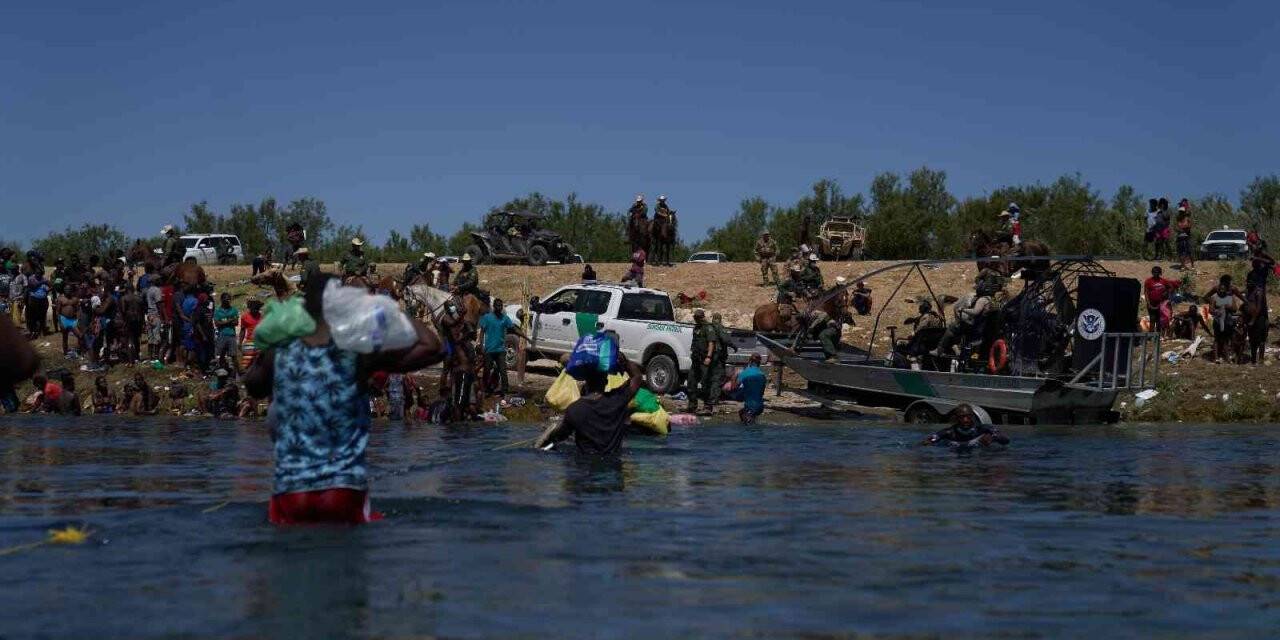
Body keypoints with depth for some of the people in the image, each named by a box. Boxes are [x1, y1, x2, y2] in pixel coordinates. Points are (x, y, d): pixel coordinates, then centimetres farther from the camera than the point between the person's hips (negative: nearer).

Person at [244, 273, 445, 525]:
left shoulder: (279, 355, 3)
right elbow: (433, 348, 0)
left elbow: (253, 387, 25)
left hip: (290, 492, 2)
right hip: (345, 490, -2)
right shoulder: (359, 355, -6)